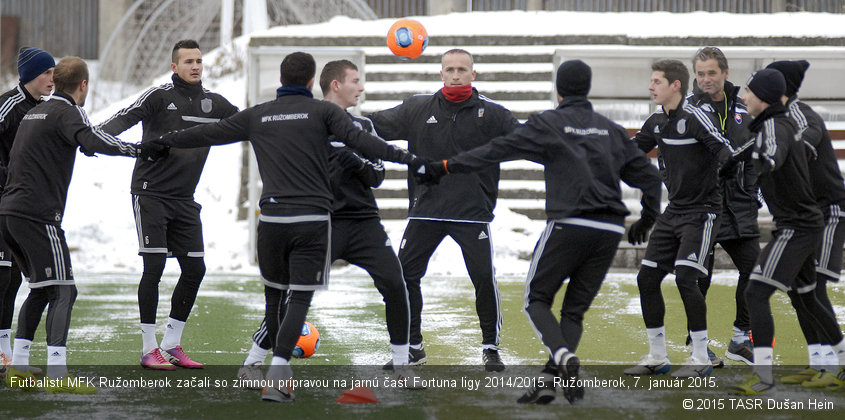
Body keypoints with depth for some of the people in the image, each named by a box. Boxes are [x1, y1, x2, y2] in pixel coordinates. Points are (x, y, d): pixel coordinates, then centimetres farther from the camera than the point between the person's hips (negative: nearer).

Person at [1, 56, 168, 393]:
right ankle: (57, 375, -18)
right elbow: (91, 140, -26)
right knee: (62, 291, -9)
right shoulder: (66, 112, -6)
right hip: (39, 214, -9)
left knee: (40, 289, 20)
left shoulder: (34, 113, 20)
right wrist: (139, 150, -30)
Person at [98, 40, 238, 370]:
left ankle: (171, 345, 14)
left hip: (184, 200, 6)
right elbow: (126, 117, -21)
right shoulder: (160, 96, -9)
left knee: (194, 269, 2)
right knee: (154, 266, -11)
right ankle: (149, 349, -3)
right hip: (151, 193, -6)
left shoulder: (213, 103, 9)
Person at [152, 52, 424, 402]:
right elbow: (358, 140, -11)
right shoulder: (323, 111, 3)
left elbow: (208, 134, 18)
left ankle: (280, 371, 27)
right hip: (313, 219, -3)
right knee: (299, 298, -4)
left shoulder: (257, 116, 12)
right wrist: (406, 158, -14)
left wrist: (164, 141, 32)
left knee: (274, 294, 18)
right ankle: (277, 375, -20)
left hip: (271, 218, 3)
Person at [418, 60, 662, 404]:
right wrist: (648, 218, 30)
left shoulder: (548, 124, 1)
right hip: (610, 230, 5)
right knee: (575, 309, 10)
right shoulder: (612, 131, 15)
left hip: (569, 225, -5)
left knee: (537, 298, 7)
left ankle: (562, 354, -20)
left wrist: (447, 167, 1)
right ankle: (549, 380, -3)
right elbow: (648, 175, 16)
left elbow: (499, 150, -3)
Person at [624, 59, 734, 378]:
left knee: (685, 278, -19)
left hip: (702, 211, -8)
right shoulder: (657, 122, 8)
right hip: (672, 212, 8)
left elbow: (726, 152, -24)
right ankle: (657, 357, 17)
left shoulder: (695, 118, -15)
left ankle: (701, 359, -8)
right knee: (647, 278, 5)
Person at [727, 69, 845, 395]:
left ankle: (762, 374, -24)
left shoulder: (774, 126, -17)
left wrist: (767, 161, -53)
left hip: (795, 227, -10)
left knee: (756, 293, -17)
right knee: (805, 298, 22)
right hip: (806, 223, 10)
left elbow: (775, 153, -40)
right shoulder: (782, 123, 13)